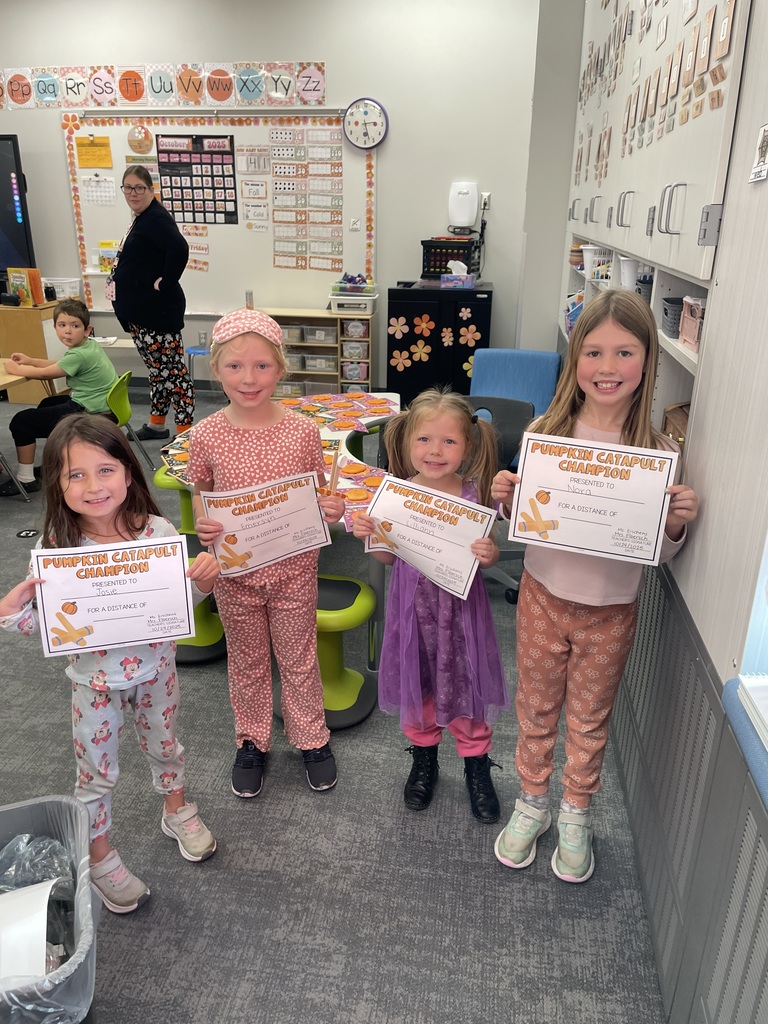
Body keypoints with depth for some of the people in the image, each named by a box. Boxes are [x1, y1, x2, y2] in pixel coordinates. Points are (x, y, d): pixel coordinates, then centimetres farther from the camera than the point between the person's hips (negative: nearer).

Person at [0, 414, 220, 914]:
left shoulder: (158, 532, -18)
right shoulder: (57, 548, -20)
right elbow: (45, 622, -10)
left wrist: (203, 579, -27)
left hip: (155, 668, 1)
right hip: (95, 680, -1)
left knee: (164, 745, 25)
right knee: (97, 773, 17)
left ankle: (177, 811, 55)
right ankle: (101, 857, 43)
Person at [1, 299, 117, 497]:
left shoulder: (79, 355, -23)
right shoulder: (90, 345, 5)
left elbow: (45, 374, -11)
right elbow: (60, 364, 21)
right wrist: (30, 361, 15)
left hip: (89, 414, -10)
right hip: (98, 405, 10)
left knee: (21, 422, -1)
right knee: (48, 405, 34)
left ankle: (26, 479, 6)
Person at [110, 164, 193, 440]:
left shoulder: (156, 218, -16)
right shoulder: (141, 219, 15)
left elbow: (179, 250, -31)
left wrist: (165, 283, -23)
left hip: (157, 310, -11)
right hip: (141, 311, 11)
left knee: (170, 369, -7)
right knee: (157, 368, 17)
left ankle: (185, 431, -3)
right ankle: (156, 425, 29)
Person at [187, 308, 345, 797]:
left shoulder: (302, 430, -12)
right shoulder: (206, 435, -11)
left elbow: (318, 492, 0)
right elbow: (200, 492, 2)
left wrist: (332, 509, -21)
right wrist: (203, 524, -18)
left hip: (293, 568, -1)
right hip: (234, 571, 1)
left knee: (299, 658, 17)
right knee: (246, 660, 20)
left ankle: (312, 737, 40)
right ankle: (252, 740, 43)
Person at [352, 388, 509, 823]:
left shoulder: (475, 495, -14)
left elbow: (489, 555, -4)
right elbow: (388, 556, 1)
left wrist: (488, 555, -27)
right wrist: (368, 534, -18)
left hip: (461, 607, -1)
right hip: (413, 606, 2)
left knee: (466, 685, 12)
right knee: (416, 685, 19)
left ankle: (477, 767, 38)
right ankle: (424, 760, 45)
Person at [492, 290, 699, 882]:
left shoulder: (660, 452, -13)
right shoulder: (546, 432, -11)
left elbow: (663, 554, -4)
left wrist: (678, 523, -24)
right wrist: (506, 499, -19)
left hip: (612, 611, -1)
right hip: (544, 596, 1)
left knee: (590, 720, 19)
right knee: (536, 709, 19)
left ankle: (576, 815, 44)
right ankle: (532, 802, 44)